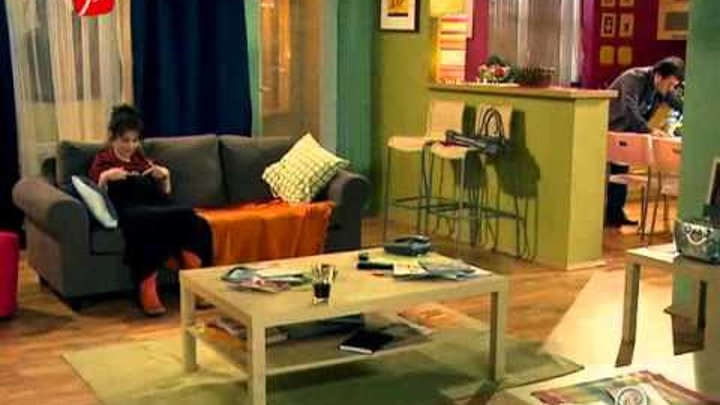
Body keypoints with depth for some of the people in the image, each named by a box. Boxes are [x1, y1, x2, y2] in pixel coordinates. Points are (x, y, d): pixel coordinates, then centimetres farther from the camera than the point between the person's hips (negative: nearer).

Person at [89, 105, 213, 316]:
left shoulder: (142, 159, 29)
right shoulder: (102, 161, 17)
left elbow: (165, 194, 27)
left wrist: (165, 176, 7)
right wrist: (105, 178, -12)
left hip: (157, 210, 5)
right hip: (129, 213, -5)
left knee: (198, 224, -32)